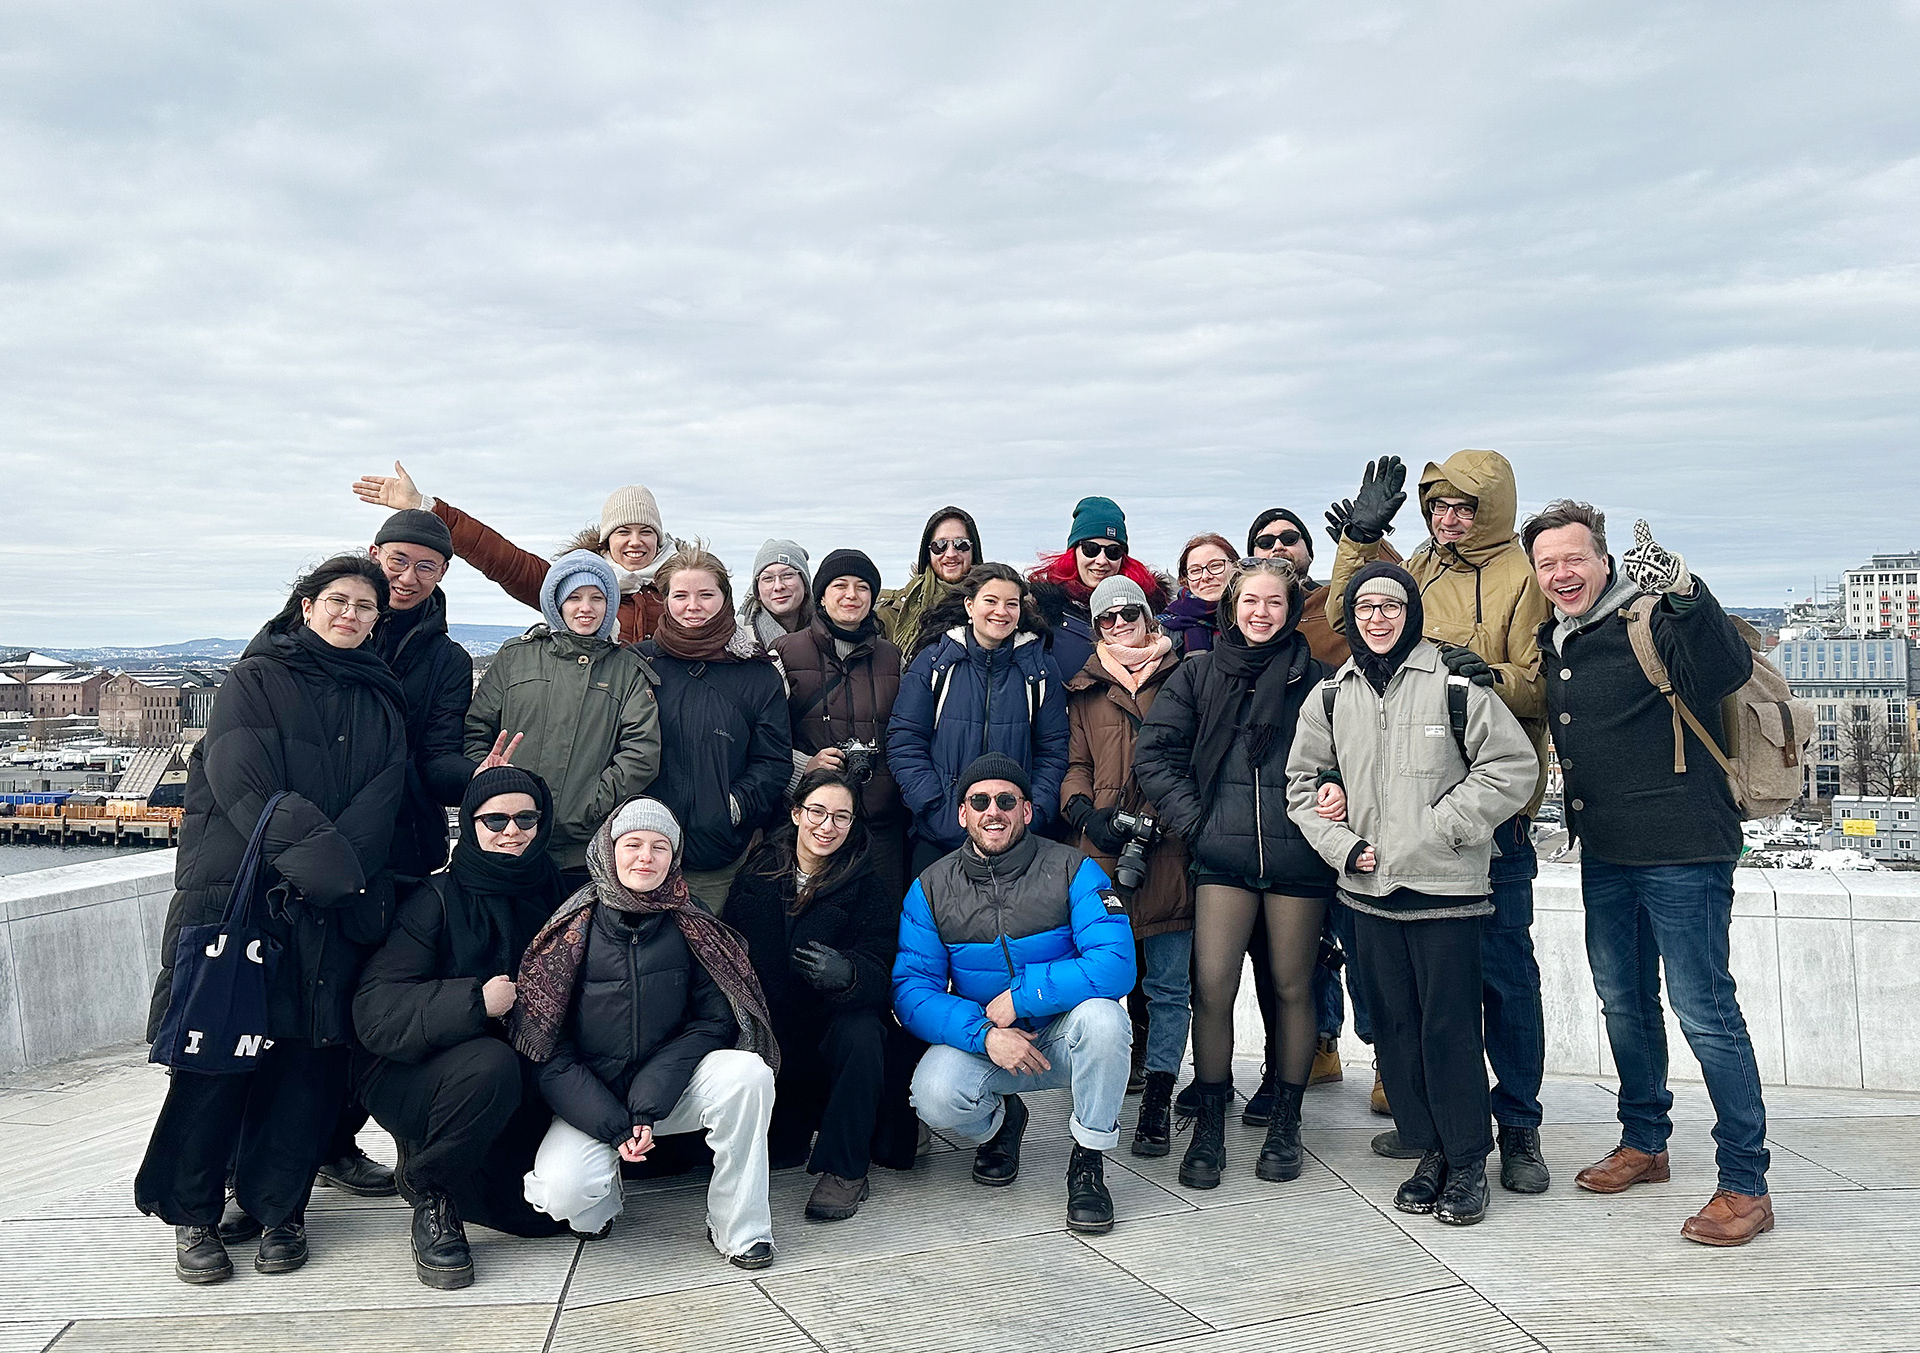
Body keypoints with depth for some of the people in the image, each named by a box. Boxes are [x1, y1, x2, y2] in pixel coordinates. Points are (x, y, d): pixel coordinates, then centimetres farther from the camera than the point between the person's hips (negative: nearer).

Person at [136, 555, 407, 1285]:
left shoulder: (381, 700, 16)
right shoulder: (256, 679, 6)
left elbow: (383, 796, 4)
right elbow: (244, 786, -8)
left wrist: (331, 875, -12)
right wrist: (323, 859, -16)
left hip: (332, 913, 3)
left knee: (309, 1055, 2)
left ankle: (277, 1208, 14)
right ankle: (191, 1212, 13)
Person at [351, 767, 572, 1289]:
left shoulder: (554, 898, 2)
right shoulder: (437, 898, -12)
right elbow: (376, 1010, -20)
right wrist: (475, 1001, -31)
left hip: (523, 1086, 5)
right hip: (406, 1078, -5)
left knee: (548, 1211, -10)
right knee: (491, 1065, -36)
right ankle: (429, 1192, -8)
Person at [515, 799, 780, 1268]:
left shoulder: (692, 925, -2)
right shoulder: (575, 930, -6)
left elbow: (715, 1019, -6)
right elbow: (548, 1050, -7)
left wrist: (649, 1101, -19)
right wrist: (612, 1124, -18)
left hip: (672, 1087, 1)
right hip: (590, 1100, -1)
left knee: (749, 1072, -28)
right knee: (560, 1192, -29)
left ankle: (738, 1228, -12)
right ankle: (599, 1200, 10)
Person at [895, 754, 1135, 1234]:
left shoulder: (1072, 870, -10)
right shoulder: (931, 887, -3)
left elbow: (1116, 964, -21)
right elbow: (911, 988, -10)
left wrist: (1019, 996, -23)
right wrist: (984, 1034, -25)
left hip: (1062, 1039, -1)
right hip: (977, 1043, 1)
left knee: (1101, 1016, -34)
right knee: (934, 1096, -29)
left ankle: (1089, 1164, -9)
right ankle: (999, 1123, 11)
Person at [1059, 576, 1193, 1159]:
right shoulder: (1084, 690, 17)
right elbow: (1076, 764, 15)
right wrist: (1087, 812, -4)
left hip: (1170, 846, -1)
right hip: (1105, 849, 2)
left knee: (1168, 984, 1)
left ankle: (1157, 1100, 8)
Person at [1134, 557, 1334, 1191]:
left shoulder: (1317, 678, 6)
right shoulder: (1198, 674, 8)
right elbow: (1153, 753, 4)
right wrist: (1191, 819, -3)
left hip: (1298, 852, 0)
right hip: (1222, 852, 0)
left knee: (1292, 988, 9)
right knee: (1212, 988, -4)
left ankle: (1284, 1125, 24)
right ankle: (1208, 1127, 11)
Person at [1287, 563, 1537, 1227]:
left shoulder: (1455, 683, -5)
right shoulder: (1331, 696, 9)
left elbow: (1513, 766, -5)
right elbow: (1303, 780, 15)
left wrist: (1438, 829, -11)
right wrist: (1344, 846, 1)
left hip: (1445, 886, -4)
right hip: (1367, 887, 5)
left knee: (1450, 1026, -1)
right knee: (1394, 1025, 10)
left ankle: (1468, 1160, 15)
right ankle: (1430, 1150, 25)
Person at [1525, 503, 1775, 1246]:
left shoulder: (1653, 620, -13)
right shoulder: (1555, 639, 9)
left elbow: (1726, 674, -30)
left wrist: (1684, 595, -42)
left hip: (1681, 854, -8)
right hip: (1603, 853, 8)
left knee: (1705, 1012, -2)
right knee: (1624, 1002, 18)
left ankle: (1745, 1183, 10)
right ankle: (1644, 1142, 36)